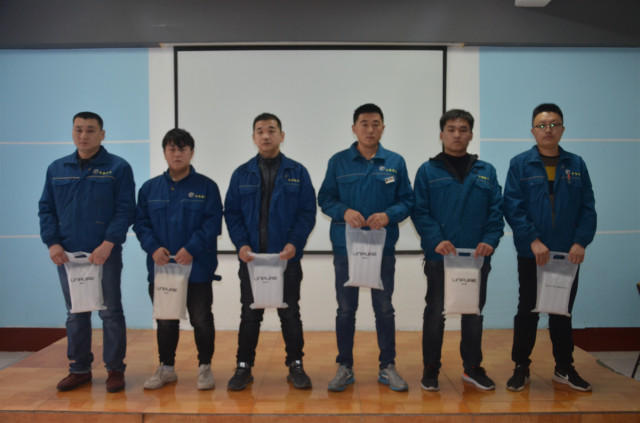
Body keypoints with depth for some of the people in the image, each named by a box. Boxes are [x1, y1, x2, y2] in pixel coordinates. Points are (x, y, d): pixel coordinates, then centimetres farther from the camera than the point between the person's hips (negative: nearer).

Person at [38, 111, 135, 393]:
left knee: (110, 312, 3)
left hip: (105, 253, -4)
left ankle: (115, 369, 16)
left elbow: (125, 209, -8)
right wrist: (52, 243, -4)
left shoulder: (118, 168, -2)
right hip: (67, 254, 4)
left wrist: (108, 244, -18)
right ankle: (79, 369, 25)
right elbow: (46, 208, 10)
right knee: (75, 313, 13)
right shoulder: (57, 169, 10)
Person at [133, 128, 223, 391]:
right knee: (165, 321, 14)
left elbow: (213, 222, -9)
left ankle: (205, 367, 22)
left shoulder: (206, 187, -2)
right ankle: (166, 368, 30)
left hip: (198, 268, -3)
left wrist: (191, 248, -21)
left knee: (201, 320, 6)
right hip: (160, 268, 3)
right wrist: (153, 247, -12)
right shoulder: (150, 188, 8)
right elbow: (140, 223, 5)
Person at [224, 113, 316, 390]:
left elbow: (307, 213, -2)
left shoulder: (297, 173, 2)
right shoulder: (242, 174, 6)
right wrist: (241, 244, -11)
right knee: (250, 314, 10)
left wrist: (294, 243, -16)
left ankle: (295, 365, 23)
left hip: (287, 257, -1)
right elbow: (232, 213, 4)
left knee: (290, 314, 9)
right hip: (251, 258, 1)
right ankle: (244, 367, 23)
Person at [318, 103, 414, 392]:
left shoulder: (395, 162, 3)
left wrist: (388, 215, -16)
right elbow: (325, 199, 1)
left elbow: (407, 201, 3)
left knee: (384, 309, 10)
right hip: (345, 246, 0)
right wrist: (345, 211, -18)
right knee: (345, 309, 9)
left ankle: (388, 367, 26)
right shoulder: (338, 162, 1)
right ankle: (344, 367, 24)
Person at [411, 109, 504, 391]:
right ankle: (431, 368, 22)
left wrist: (490, 240, -12)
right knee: (435, 313, 8)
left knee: (474, 313, 14)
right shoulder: (428, 171, 1)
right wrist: (435, 240, -19)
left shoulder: (486, 172, 9)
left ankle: (472, 367, 30)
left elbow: (496, 211, 4)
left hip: (477, 257, 3)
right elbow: (419, 212, -5)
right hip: (439, 256, -3)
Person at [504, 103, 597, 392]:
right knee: (527, 311, 7)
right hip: (531, 254, -2)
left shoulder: (576, 165, 5)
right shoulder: (520, 165, -3)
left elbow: (587, 208, 3)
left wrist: (580, 242, -10)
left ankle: (564, 368, 30)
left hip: (568, 254, 3)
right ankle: (521, 368, 21)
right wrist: (533, 240, -18)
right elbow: (513, 207, -10)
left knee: (562, 312, 14)